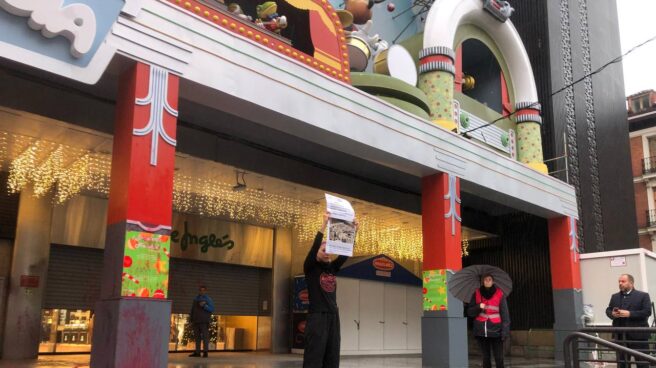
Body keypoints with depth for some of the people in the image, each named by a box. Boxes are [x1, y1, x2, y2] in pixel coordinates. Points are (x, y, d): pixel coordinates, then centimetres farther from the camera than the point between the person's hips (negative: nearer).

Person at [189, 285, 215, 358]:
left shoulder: (208, 299, 1)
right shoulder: (195, 299, 16)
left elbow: (212, 309, -7)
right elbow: (192, 310, 18)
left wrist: (204, 306, -20)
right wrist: (191, 319, 13)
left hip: (204, 322, -5)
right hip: (196, 321, 5)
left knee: (205, 336, -7)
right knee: (197, 337, 6)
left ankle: (205, 352, -6)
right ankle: (197, 352, 11)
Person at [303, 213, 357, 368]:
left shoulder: (332, 268, 14)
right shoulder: (310, 268, -1)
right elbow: (314, 246, -15)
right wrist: (324, 224, -23)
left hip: (333, 316, 6)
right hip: (317, 317, -6)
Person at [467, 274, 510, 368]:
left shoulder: (500, 294, 0)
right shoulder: (477, 294, 6)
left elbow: (505, 314, -2)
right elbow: (470, 312, 6)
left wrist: (505, 331, -9)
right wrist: (478, 307, -13)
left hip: (495, 331, -2)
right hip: (481, 331, 2)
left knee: (499, 358, -4)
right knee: (486, 357, 9)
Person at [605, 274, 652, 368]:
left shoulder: (643, 295, -1)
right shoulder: (615, 297, 14)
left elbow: (647, 312, -11)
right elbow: (608, 310, 14)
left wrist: (629, 314, -20)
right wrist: (612, 314, -10)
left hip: (638, 335, -4)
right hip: (620, 335, 4)